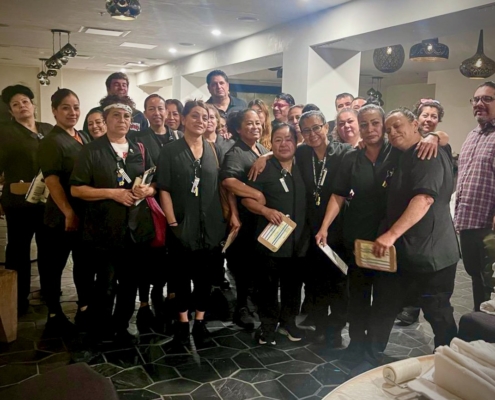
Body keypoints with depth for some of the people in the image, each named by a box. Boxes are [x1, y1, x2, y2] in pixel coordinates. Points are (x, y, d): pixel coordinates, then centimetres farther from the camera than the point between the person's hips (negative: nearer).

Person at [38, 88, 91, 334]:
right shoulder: (51, 142, -11)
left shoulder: (85, 137, 10)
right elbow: (52, 181, -18)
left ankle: (84, 309, 30)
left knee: (86, 264, 15)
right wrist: (69, 213, -20)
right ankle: (54, 315, 21)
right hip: (61, 216, -7)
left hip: (87, 213, 7)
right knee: (54, 266, 7)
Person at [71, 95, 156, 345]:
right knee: (106, 284, 5)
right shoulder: (92, 151, -3)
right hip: (104, 230, -4)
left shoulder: (140, 151, 10)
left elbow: (155, 184, 15)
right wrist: (113, 193, -17)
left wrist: (147, 190, -9)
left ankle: (121, 328, 31)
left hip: (135, 229, 4)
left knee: (129, 283, 12)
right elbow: (76, 189, -8)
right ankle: (101, 329, 28)